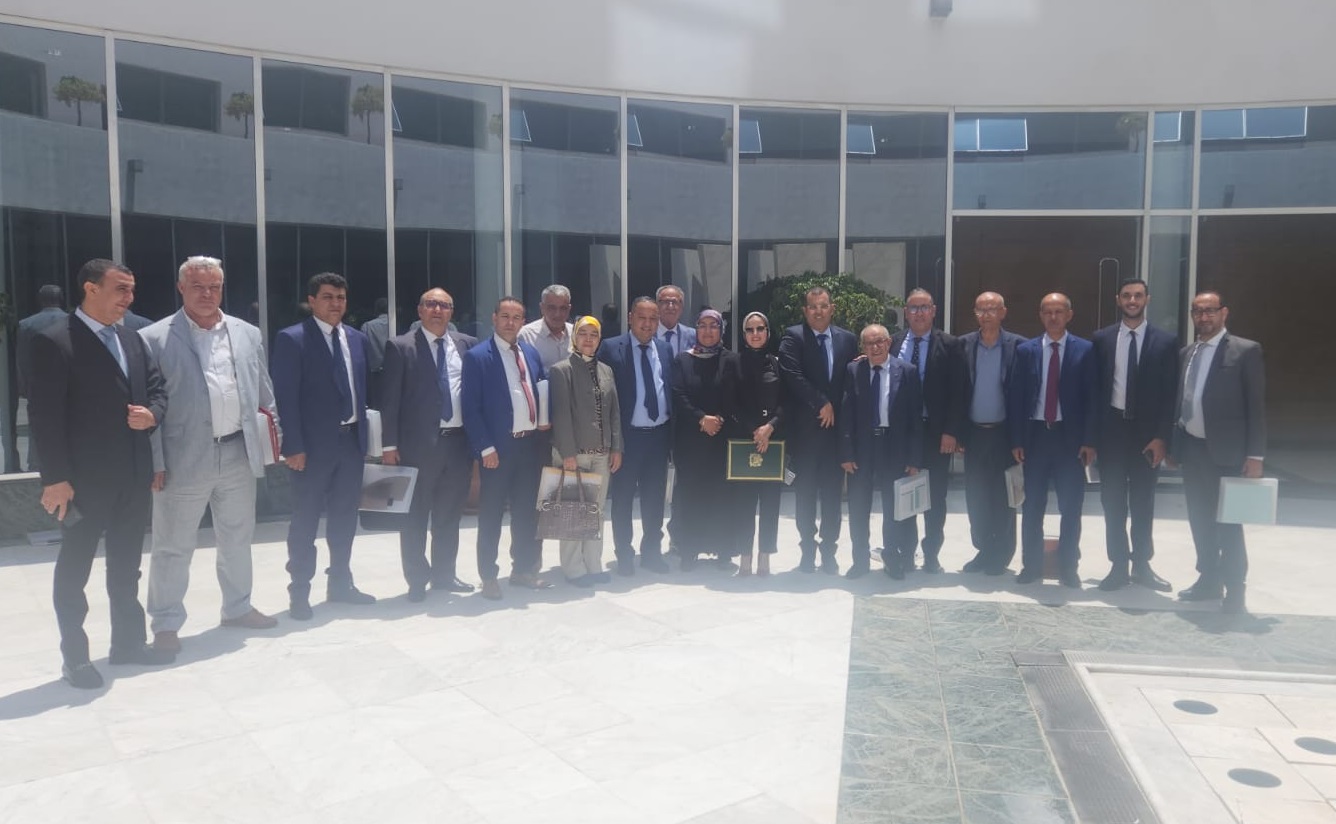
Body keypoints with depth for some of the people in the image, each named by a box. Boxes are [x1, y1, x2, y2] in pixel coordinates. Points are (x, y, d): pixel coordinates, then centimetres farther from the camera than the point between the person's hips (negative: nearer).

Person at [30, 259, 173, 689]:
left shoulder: (133, 339, 11)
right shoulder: (54, 341, -11)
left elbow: (157, 389, 17)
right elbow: (45, 415, -15)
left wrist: (152, 413, -7)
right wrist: (55, 478, -18)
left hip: (134, 475, 7)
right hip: (85, 478, -7)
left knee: (126, 566, 16)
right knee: (74, 569, 8)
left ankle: (128, 642, 29)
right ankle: (75, 658, 19)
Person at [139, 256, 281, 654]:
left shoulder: (248, 334, 9)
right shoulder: (154, 338, -5)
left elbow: (265, 393, 14)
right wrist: (155, 463, -10)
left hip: (239, 454, 5)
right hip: (184, 459, -4)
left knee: (237, 539, 17)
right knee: (173, 547, 6)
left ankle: (238, 608, 33)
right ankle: (166, 623, 20)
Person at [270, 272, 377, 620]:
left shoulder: (358, 339, 11)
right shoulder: (291, 339, -8)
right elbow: (285, 397, -12)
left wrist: (365, 434, 8)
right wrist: (293, 446, -17)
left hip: (352, 439, 6)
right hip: (315, 443, -6)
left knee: (345, 517, 14)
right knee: (306, 520, 3)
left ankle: (340, 584, 28)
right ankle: (299, 592, 15)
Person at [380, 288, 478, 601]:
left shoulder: (467, 344, 8)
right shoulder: (400, 347, -2)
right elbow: (390, 399, -5)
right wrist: (390, 444, -9)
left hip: (459, 441, 4)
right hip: (419, 442, -3)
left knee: (449, 514, 13)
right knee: (415, 516, 5)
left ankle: (444, 574, 27)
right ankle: (417, 579, 18)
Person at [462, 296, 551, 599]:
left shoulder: (531, 353, 11)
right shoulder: (476, 356, -8)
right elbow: (470, 408, -11)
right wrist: (486, 448, -16)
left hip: (532, 443, 6)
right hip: (499, 446, -6)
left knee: (527, 511, 14)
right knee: (491, 514, 4)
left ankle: (523, 569, 28)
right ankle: (488, 576, 15)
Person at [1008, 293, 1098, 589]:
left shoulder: (1085, 350, 1)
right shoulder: (1025, 350, 4)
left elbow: (1091, 397, -1)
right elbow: (1016, 397, 3)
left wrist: (1089, 441, -7)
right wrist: (1016, 440, -2)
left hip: (1070, 436, -1)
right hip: (1035, 434, 1)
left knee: (1071, 507, 6)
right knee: (1032, 506, 8)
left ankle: (1068, 568, 17)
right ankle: (1032, 565, 18)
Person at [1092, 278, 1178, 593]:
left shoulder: (1166, 341, 0)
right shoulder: (1101, 339, 3)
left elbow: (1170, 393, -2)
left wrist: (1162, 436, -8)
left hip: (1147, 431, 0)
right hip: (1111, 428, 1)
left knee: (1143, 502, 10)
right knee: (1113, 501, 6)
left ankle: (1142, 566, 21)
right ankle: (1119, 566, 15)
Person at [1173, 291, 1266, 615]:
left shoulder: (1246, 350, -6)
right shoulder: (1186, 353, 11)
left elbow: (1257, 405, -9)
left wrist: (1255, 454, -12)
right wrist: (1173, 443, 9)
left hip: (1225, 451, -6)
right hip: (1191, 448, 6)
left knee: (1228, 522, 0)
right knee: (1200, 520, 12)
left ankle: (1235, 590, 9)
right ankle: (1209, 580, 24)